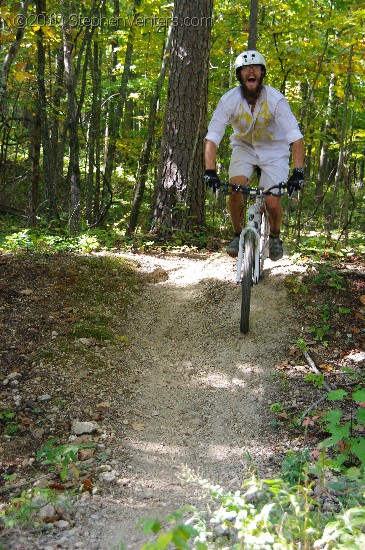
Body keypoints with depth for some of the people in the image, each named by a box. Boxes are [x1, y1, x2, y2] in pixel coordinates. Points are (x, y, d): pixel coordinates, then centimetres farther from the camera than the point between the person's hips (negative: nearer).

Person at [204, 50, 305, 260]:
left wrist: (298, 172, -42)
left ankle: (275, 237, 19)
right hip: (244, 147, 2)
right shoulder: (229, 100, -21)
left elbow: (296, 138, -30)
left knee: (273, 204, -14)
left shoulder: (276, 99, -26)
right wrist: (210, 170, -37)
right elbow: (212, 138, -23)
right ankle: (238, 235, 2)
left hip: (274, 150, -1)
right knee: (235, 190, -23)